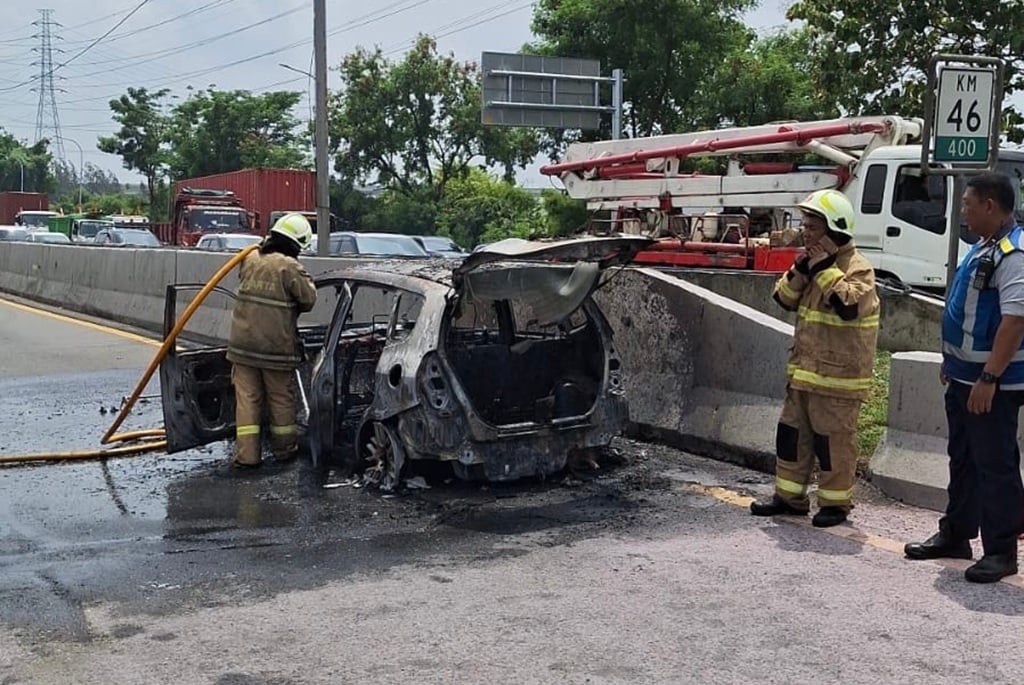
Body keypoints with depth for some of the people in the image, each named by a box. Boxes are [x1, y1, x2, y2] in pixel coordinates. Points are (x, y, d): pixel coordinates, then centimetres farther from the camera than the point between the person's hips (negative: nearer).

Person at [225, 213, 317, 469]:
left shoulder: (250, 259, 4)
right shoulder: (289, 267, -14)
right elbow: (308, 299, -8)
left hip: (243, 343, 4)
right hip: (276, 347, -4)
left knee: (247, 398, 7)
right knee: (281, 399, 12)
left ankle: (246, 454, 6)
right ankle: (284, 449, 25)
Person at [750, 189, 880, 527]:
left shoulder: (857, 268, -13)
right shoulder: (813, 262, 13)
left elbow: (849, 305, -29)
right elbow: (785, 299, 11)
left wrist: (826, 270, -23)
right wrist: (798, 271, -5)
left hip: (838, 373, -8)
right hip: (804, 369, 9)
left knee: (834, 439, -1)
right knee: (792, 432, 13)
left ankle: (836, 502, 11)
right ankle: (789, 495, 23)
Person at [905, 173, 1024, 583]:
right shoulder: (982, 248, 13)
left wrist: (989, 378, -27)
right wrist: (951, 362, 22)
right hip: (964, 375, 10)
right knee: (962, 459, 17)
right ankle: (955, 535, 29)